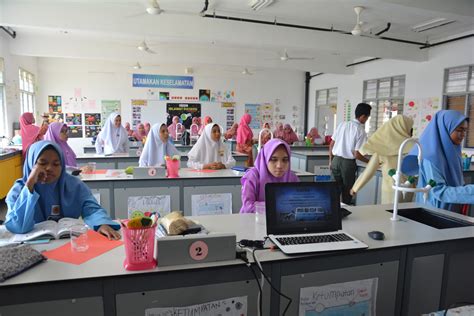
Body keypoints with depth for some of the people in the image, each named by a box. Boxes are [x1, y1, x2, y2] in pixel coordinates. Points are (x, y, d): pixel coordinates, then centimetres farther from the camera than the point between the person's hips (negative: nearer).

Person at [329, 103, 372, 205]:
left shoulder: (342, 124, 4)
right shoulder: (361, 132, -10)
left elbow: (331, 144, 7)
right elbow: (356, 154, -13)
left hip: (336, 160, 5)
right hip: (348, 163, -4)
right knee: (347, 193, 11)